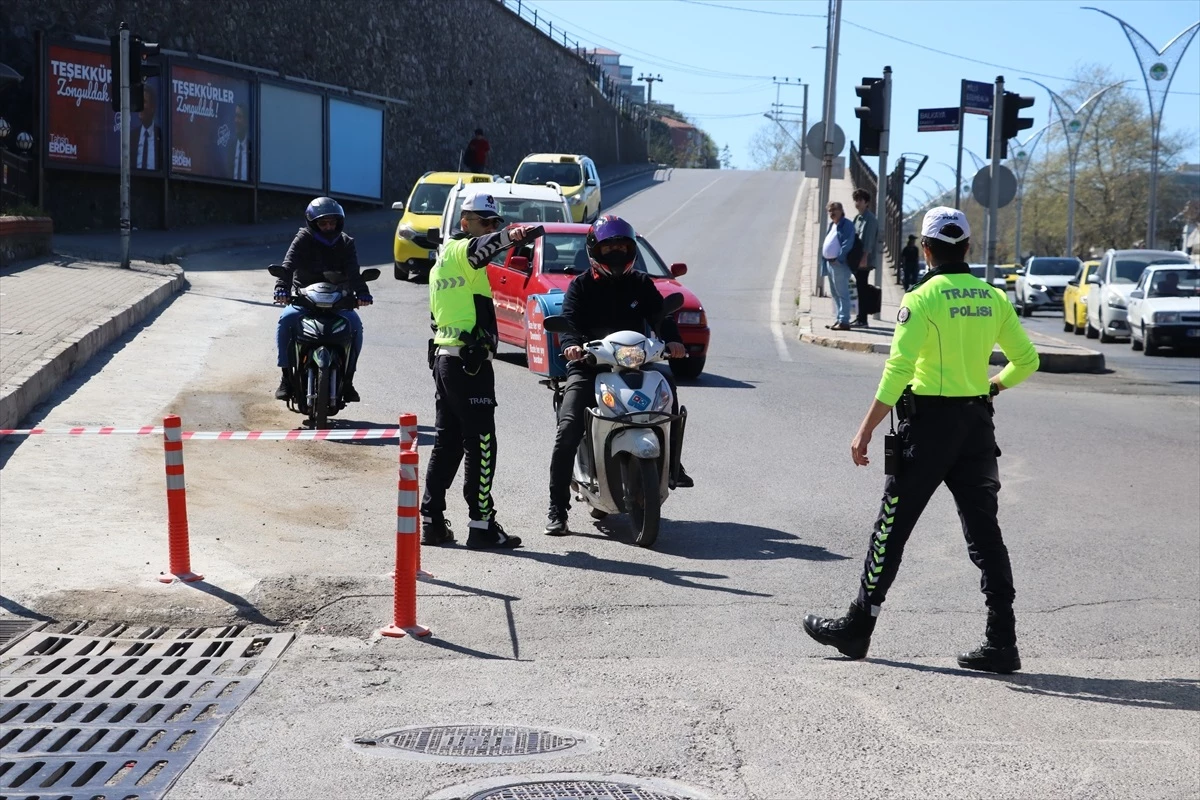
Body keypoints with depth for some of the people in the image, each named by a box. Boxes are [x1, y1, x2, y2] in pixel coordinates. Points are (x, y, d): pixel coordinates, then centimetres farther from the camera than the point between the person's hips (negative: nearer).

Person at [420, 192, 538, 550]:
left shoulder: (442, 259, 21)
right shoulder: (460, 250, -8)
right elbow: (479, 249, -32)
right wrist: (513, 235, -50)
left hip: (443, 356, 10)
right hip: (470, 361, -10)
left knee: (447, 442, 12)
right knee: (480, 443, -7)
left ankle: (431, 520, 12)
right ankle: (482, 523, -6)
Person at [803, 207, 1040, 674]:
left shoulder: (922, 300, -12)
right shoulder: (994, 299, 5)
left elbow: (898, 370, -18)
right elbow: (1026, 360, 11)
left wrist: (866, 430, -16)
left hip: (929, 422, -5)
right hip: (978, 424, 5)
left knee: (892, 527, 5)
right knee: (984, 530, 7)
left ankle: (858, 627, 14)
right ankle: (1002, 640, 4)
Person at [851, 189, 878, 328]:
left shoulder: (869, 218, -10)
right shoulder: (858, 218, 18)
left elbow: (869, 239, -17)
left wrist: (865, 257, -23)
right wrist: (851, 257, 17)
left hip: (864, 260, -9)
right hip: (856, 260, 9)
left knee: (862, 289, -8)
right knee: (861, 289, 11)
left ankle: (862, 320, -7)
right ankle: (860, 318, 15)